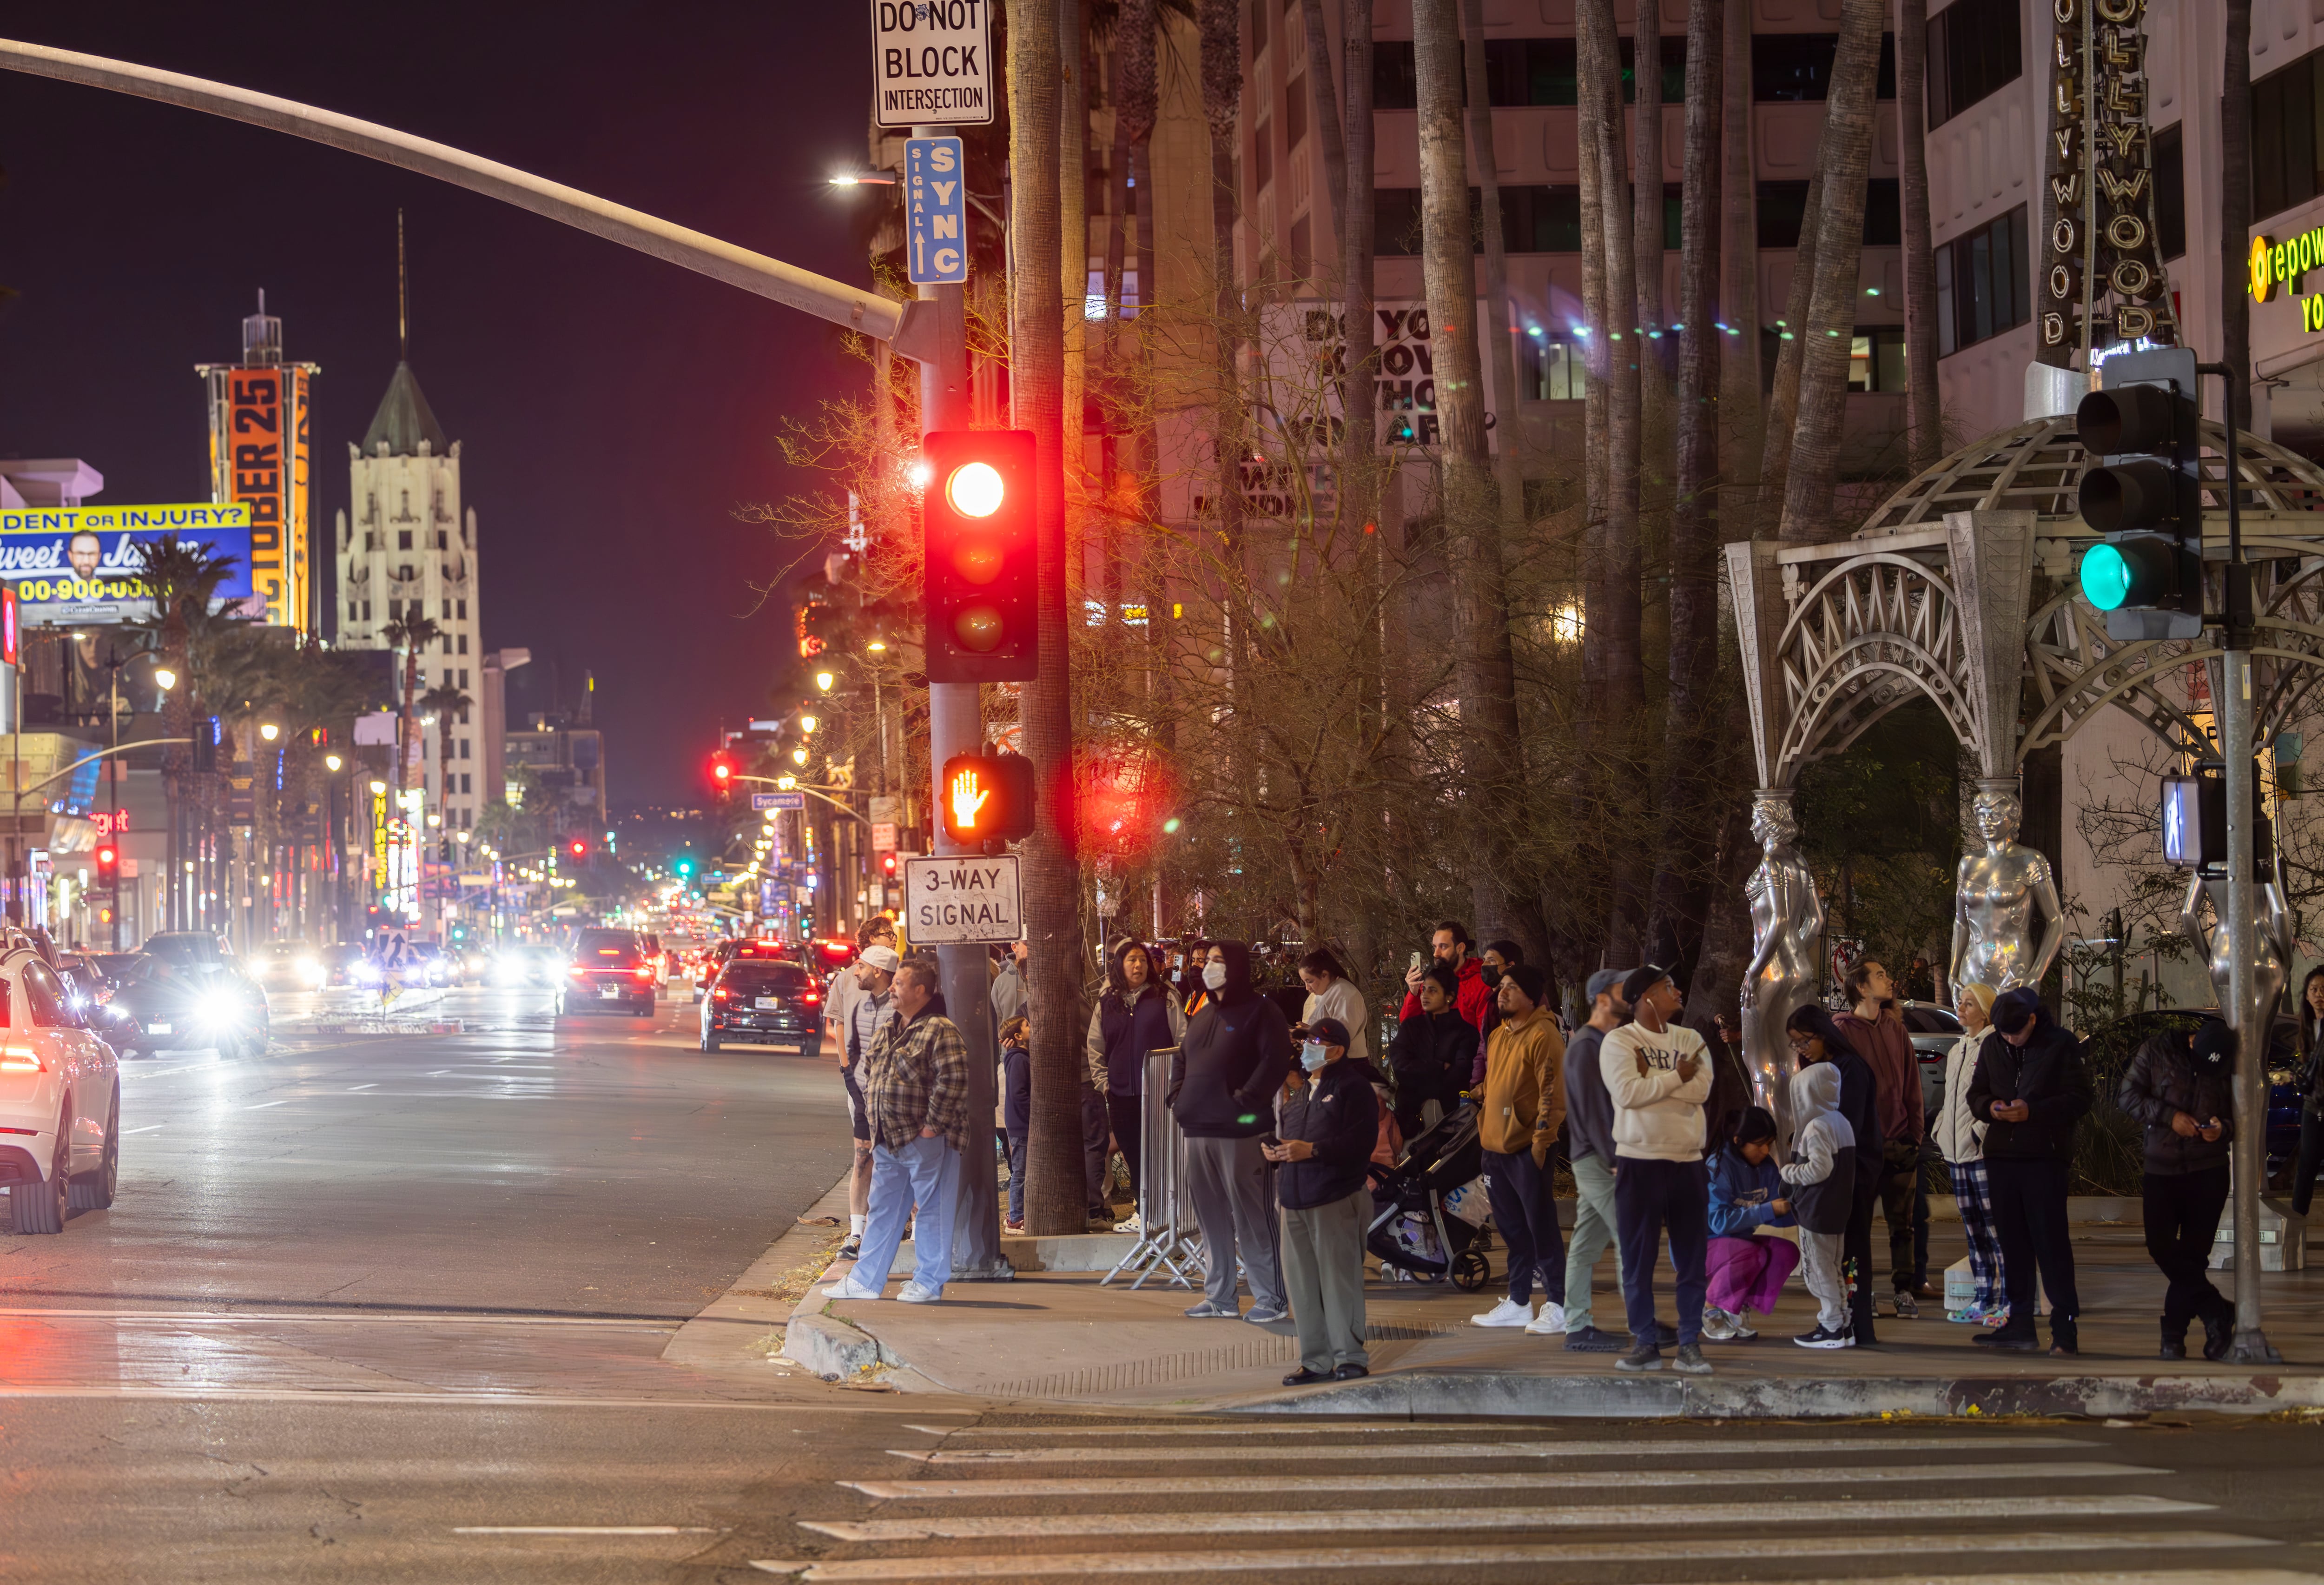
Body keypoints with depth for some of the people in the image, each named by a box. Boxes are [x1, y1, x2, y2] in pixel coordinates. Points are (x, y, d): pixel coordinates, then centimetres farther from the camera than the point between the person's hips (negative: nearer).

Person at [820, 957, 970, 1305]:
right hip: (888, 1141, 9)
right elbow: (868, 1071, 24)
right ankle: (866, 1280, 19)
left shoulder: (940, 1031, -13)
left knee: (931, 1209, 1)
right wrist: (873, 1115, 14)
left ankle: (929, 1282, 9)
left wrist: (932, 1125, -18)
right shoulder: (888, 1031, 14)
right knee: (883, 1210, 13)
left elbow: (953, 1081, -20)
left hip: (924, 1142, -9)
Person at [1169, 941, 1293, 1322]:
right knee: (1210, 1215, 11)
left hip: (1241, 1131, -8)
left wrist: (1246, 1102, -20)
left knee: (1251, 1212, -8)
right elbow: (1182, 1060, 29)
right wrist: (1178, 1097, 13)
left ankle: (1271, 1298, -4)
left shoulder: (1260, 1012, -5)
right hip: (1199, 1129, 8)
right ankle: (1219, 1296, 18)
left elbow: (1275, 1061, -16)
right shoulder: (1202, 1016, 20)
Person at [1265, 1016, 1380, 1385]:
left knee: (1339, 1279, -7)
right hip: (1295, 1198, 8)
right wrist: (1273, 1148, 4)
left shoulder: (1352, 1087, -6)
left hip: (1335, 1199, -8)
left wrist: (1311, 1150, -22)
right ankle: (1316, 1360, 14)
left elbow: (1360, 1141, -16)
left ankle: (1350, 1357, 1)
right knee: (1301, 1282, 7)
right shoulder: (1300, 1088, 21)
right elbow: (1283, 1130, 27)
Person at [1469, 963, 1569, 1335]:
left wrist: (1542, 1139, -20)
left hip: (1528, 1148, -9)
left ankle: (1557, 1306, 0)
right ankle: (1517, 1302, 22)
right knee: (1511, 1229, 14)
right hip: (1496, 1146, 9)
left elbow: (1553, 1092, -16)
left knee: (1541, 1228, -4)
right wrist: (1485, 1129, 17)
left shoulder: (1542, 1036, -12)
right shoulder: (1499, 1036, 15)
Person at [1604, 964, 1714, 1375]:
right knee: (1638, 1259, 2)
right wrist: (1675, 1076, -10)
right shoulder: (1618, 1042, -4)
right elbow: (1628, 1093, -19)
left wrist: (1651, 1077, -12)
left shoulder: (1690, 1040, 8)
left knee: (1692, 1260, 4)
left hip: (1689, 1163, 4)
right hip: (1639, 1162, -4)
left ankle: (1690, 1346, 9)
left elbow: (1700, 1090, -8)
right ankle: (1645, 1344, 9)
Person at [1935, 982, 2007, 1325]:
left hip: (1985, 1149, -9)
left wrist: (1982, 1130, -18)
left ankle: (2008, 1301, -7)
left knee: (1995, 1225, -9)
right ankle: (1984, 1299, 16)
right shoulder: (1957, 1050, 18)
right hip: (1957, 1152, 9)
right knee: (1973, 1227, 11)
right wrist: (1941, 1131, 18)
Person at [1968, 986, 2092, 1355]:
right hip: (2002, 1155, 6)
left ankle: (2065, 1327, -6)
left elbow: (2078, 1100, -7)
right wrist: (1990, 1108, -7)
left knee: (2051, 1240, -8)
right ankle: (2021, 1324, 15)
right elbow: (1976, 1094, 16)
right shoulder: (1992, 1047, 11)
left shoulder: (2062, 1046, -5)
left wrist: (2032, 1111, -19)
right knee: (2013, 1242, 9)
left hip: (2045, 1157, -5)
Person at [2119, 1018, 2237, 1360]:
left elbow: (2240, 1116, 6)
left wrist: (2224, 1129, -17)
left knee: (2193, 1254, 0)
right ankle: (2218, 1313, 4)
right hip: (2161, 1168, 0)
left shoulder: (2230, 1066, -3)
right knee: (2161, 1248, -8)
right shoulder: (2157, 1050, -6)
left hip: (2208, 1173, 0)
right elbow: (2127, 1098, -5)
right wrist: (2169, 1116, -18)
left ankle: (2174, 1333, 11)